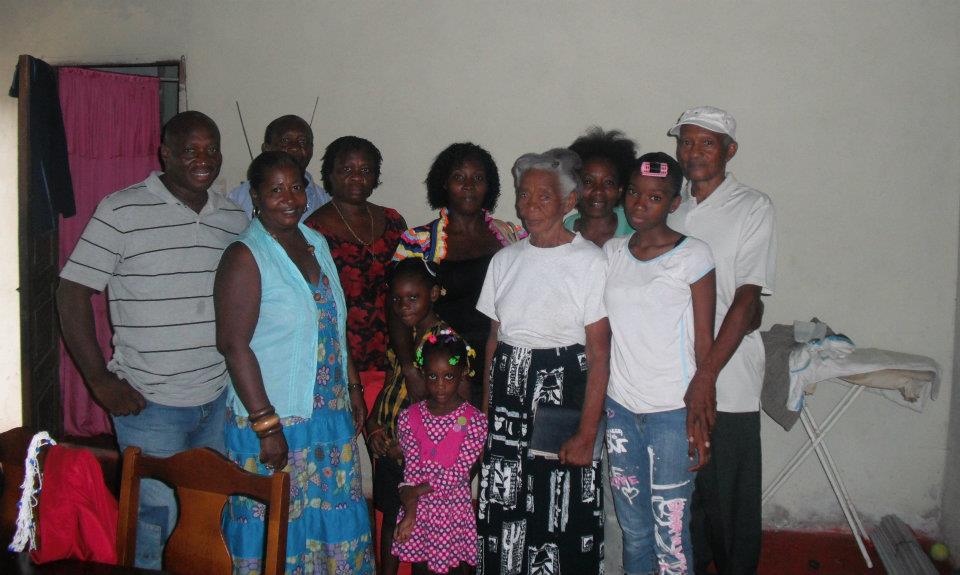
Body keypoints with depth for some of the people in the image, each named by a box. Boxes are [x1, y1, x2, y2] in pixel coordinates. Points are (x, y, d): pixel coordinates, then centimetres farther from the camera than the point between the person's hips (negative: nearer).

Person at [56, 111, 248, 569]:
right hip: (150, 404, -5)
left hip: (219, 400, 5)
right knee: (156, 517, 2)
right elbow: (72, 292, -7)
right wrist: (101, 381, -10)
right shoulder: (122, 210, -7)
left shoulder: (235, 218, 6)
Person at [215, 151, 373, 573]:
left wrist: (353, 388, 14)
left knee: (331, 518, 15)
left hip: (330, 413, 7)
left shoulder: (316, 244, 8)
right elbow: (234, 345, -18)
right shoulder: (245, 256, -14)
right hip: (274, 419, -7)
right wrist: (266, 424, -20)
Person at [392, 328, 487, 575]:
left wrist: (417, 490, -15)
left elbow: (459, 472, -14)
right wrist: (410, 511, -17)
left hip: (454, 510, -2)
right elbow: (411, 468, -6)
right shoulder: (410, 417, -3)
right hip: (418, 509, 2)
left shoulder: (474, 421, -11)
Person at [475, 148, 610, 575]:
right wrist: (486, 411, 5)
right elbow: (493, 339, 11)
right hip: (507, 396, 5)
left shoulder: (590, 262, -8)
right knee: (503, 513, 9)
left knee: (563, 515, 1)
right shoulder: (505, 260, 8)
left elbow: (599, 354, -10)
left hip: (562, 394, -4)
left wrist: (587, 433, -14)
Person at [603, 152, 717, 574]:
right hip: (619, 406, 4)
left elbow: (704, 344, -6)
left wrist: (700, 420, -9)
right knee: (633, 529, 15)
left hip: (671, 412, -4)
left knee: (670, 533, 0)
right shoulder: (611, 252, 6)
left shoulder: (693, 256, -7)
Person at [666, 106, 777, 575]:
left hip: (727, 377, -4)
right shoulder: (669, 207, 9)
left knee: (729, 493, 6)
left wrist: (706, 373, -18)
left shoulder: (752, 208, -4)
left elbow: (747, 299, -11)